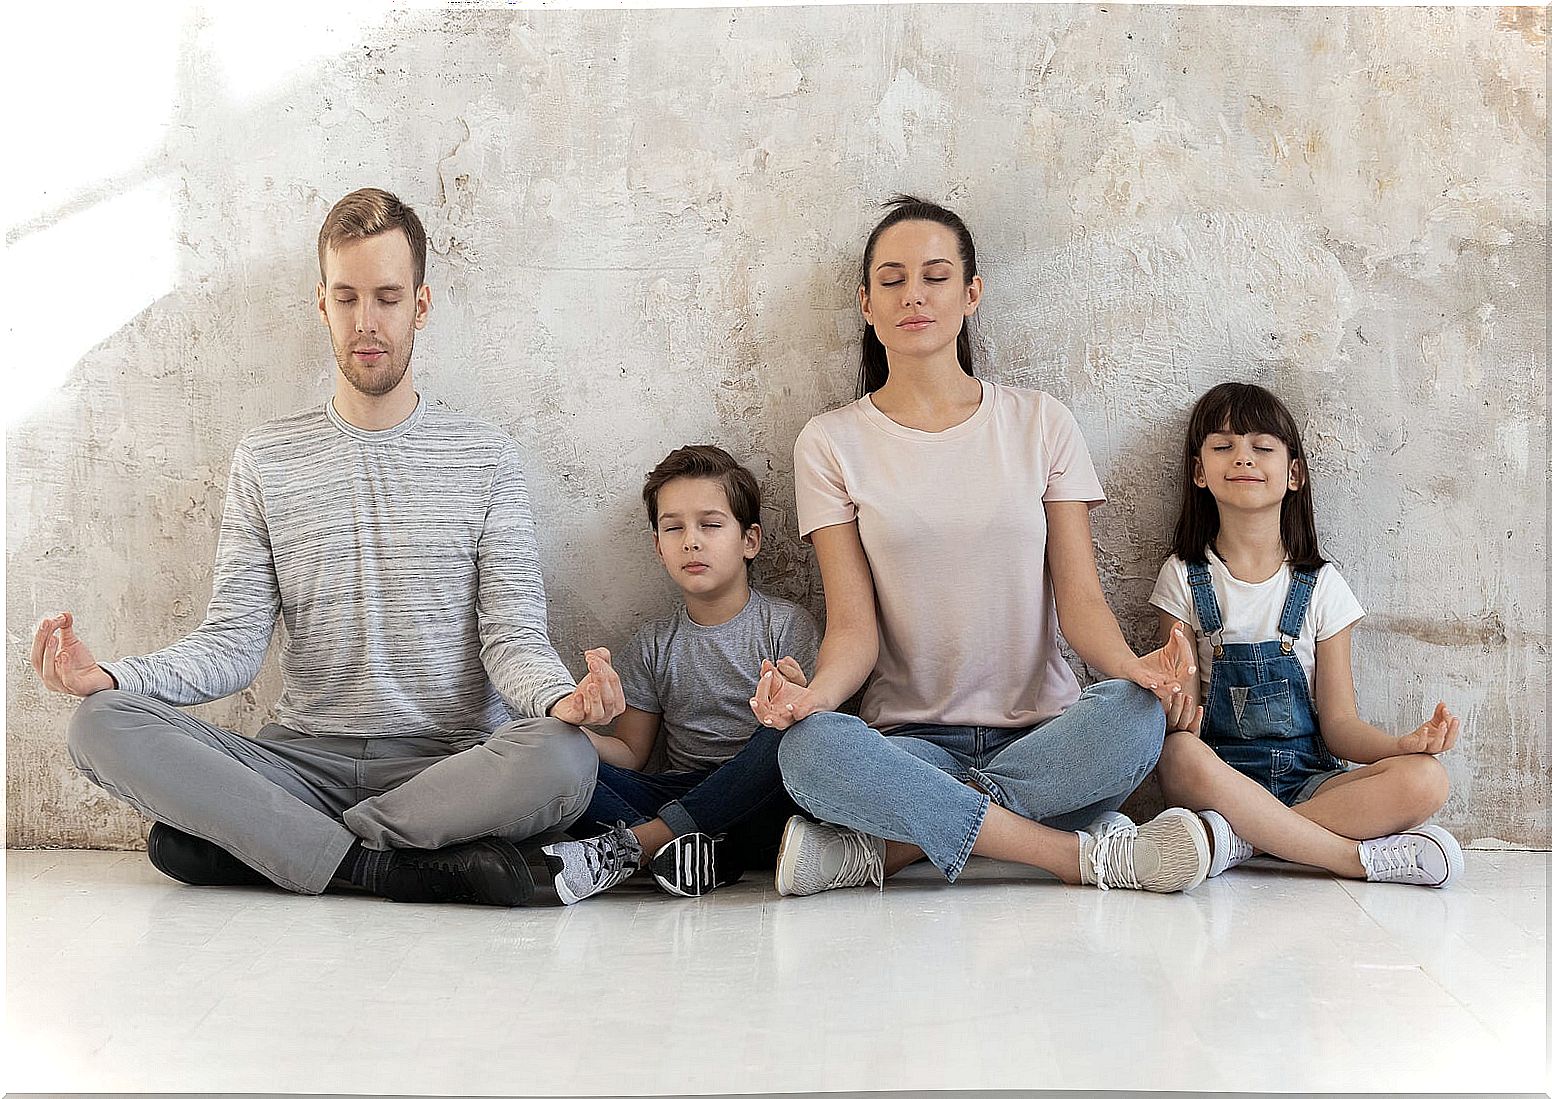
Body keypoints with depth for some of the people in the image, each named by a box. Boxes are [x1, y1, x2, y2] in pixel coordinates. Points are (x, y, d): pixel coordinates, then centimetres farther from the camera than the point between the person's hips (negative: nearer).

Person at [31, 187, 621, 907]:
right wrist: (113, 677, -16)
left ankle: (261, 843, -19)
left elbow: (511, 637, -2)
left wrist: (561, 695, -26)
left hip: (449, 763, -1)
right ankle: (397, 868, -24)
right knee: (103, 727, -22)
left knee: (562, 758, -34)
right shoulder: (266, 460, 10)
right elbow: (234, 642, 4)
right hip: (305, 759, 1)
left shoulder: (484, 457, 6)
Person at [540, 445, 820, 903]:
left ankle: (627, 847, -31)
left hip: (759, 805, -3)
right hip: (683, 793, 3)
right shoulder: (654, 644, 13)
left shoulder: (788, 625, 1)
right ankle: (695, 852, -33)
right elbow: (631, 754, 12)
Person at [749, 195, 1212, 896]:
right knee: (807, 748, -34)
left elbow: (1079, 600, 1)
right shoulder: (831, 443, 5)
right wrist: (817, 692, -25)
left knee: (1133, 717, -32)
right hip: (910, 742, -1)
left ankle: (884, 850, -21)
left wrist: (1128, 664, -22)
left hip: (1043, 732, 2)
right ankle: (1087, 854, -25)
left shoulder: (1040, 423, 7)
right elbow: (854, 625, -2)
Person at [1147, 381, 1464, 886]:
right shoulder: (1184, 578, 4)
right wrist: (1177, 716, -25)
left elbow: (1338, 722, 4)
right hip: (1222, 776, -2)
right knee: (1180, 756, -36)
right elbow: (1186, 708, 0)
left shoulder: (1320, 585, 6)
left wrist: (1404, 745, -17)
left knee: (1425, 779, -25)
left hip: (1308, 780, 2)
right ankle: (1360, 857, -28)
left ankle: (1242, 839, -26)